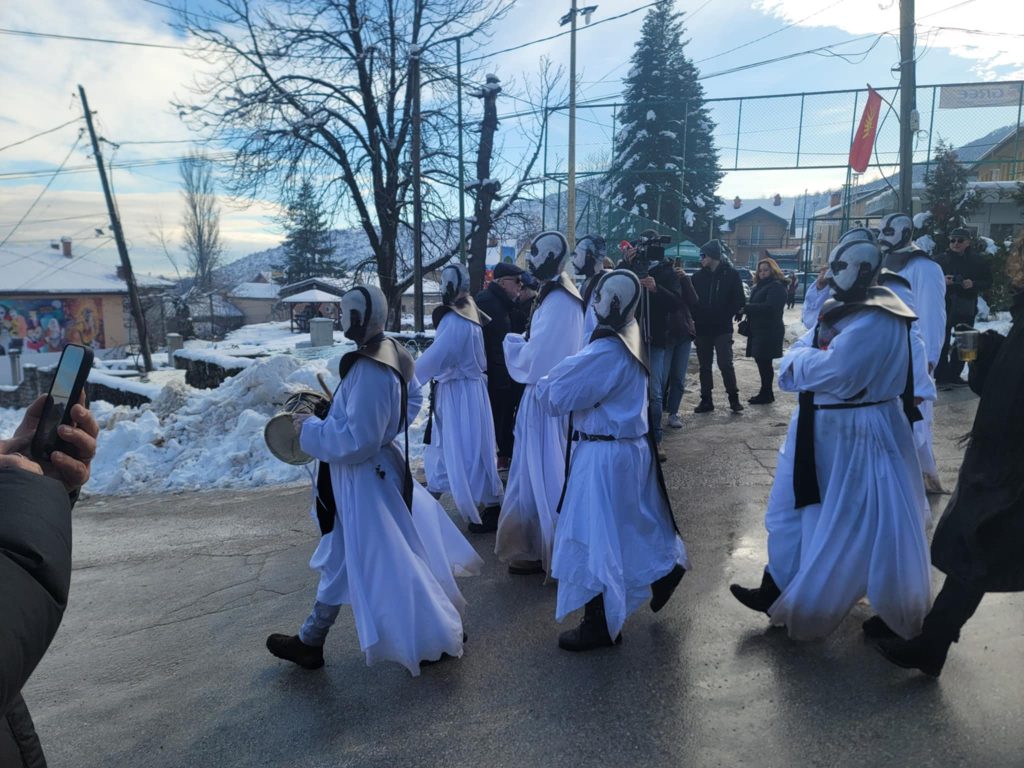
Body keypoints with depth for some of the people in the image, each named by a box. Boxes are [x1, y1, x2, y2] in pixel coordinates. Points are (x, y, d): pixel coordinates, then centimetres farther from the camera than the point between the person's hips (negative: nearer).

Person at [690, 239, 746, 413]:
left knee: (725, 363, -6)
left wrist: (725, 317, -8)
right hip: (702, 328, 4)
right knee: (704, 366, 8)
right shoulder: (699, 275, 6)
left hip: (722, 328, -4)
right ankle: (706, 400, 15)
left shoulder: (731, 274, -2)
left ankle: (734, 398, 6)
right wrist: (695, 318, -7)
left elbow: (739, 301, -2)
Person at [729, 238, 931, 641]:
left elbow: (835, 372, -31)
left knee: (871, 528, 5)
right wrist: (814, 357, -17)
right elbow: (789, 370, 4)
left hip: (859, 438, -9)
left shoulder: (877, 319, -19)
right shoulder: (837, 311, 9)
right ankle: (777, 593, 32)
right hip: (819, 433, 9)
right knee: (794, 510, 16)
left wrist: (801, 359, -12)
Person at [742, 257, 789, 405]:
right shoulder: (759, 286, 19)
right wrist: (746, 308, -4)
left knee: (764, 362, -6)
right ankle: (766, 393, 20)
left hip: (769, 331, -9)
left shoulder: (776, 286, -9)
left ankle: (766, 394, 1)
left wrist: (746, 308, -21)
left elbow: (769, 307, -21)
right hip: (758, 330, 9)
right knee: (761, 361, 11)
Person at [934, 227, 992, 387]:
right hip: (945, 306, -2)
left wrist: (973, 284, -14)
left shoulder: (978, 260, 4)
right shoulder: (942, 259, 1)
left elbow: (988, 282, 5)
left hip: (967, 309, 2)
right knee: (942, 341, -6)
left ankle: (954, 374, 20)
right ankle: (941, 376, -3)